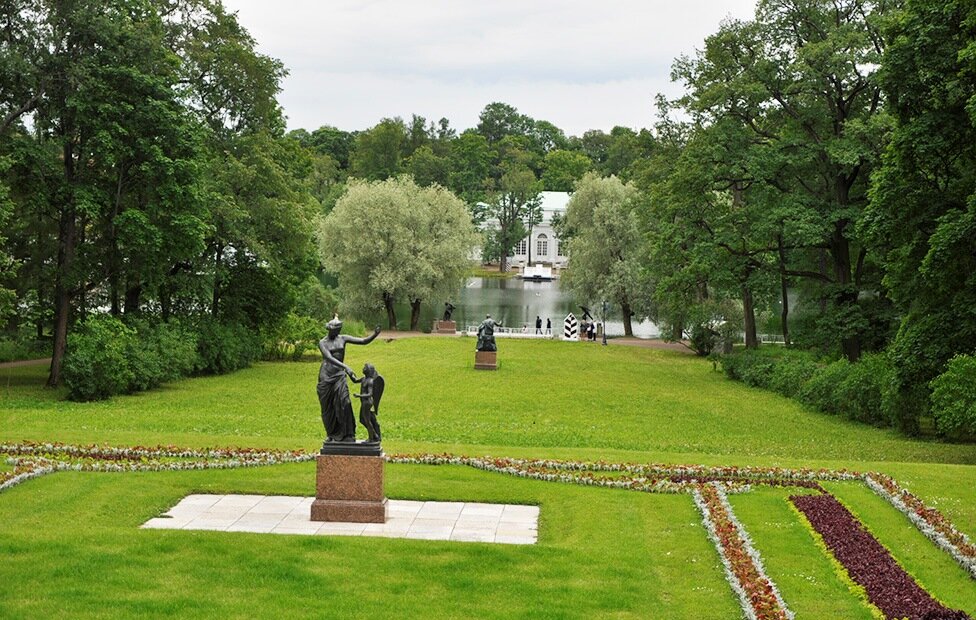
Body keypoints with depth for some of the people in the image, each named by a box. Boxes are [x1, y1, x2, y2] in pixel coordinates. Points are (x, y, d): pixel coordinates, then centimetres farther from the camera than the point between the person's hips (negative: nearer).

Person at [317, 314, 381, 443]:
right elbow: (329, 358, -18)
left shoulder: (343, 339, 7)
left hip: (339, 375, 2)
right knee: (328, 407, 3)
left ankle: (346, 434, -13)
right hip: (326, 376, -1)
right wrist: (346, 367, -31)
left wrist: (375, 334, -17)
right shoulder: (322, 343, -2)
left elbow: (364, 341, 3)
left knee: (344, 402, -15)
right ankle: (331, 434, 17)